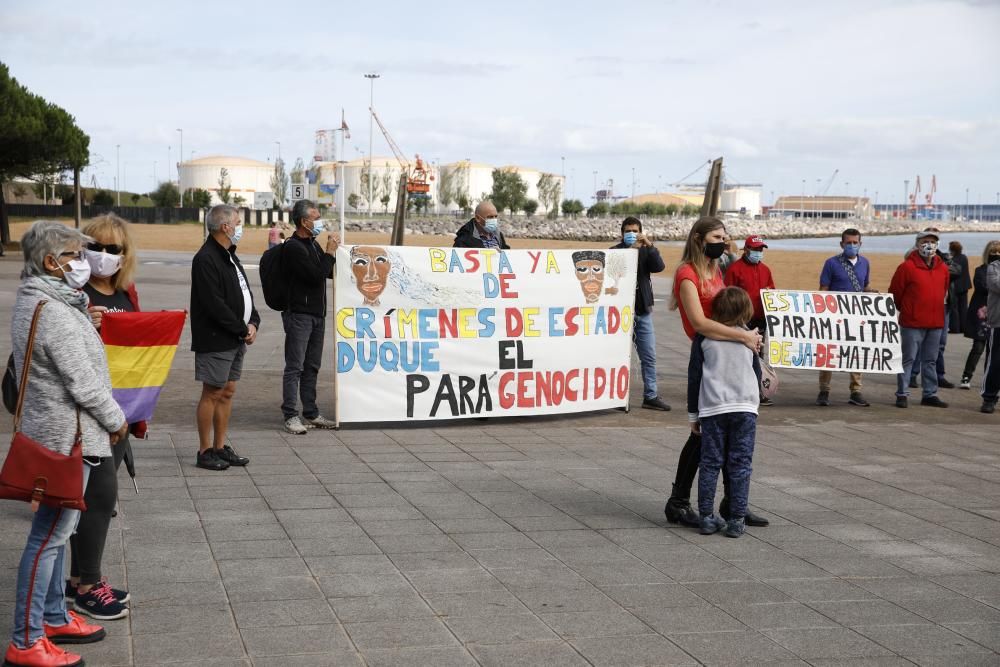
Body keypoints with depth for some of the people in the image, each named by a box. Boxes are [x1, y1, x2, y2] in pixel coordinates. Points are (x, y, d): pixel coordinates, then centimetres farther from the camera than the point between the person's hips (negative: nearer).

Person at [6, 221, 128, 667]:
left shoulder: (34, 301, 11)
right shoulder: (53, 313, -21)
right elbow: (82, 382, -19)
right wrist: (115, 420, -7)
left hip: (54, 432, 10)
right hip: (67, 435, -10)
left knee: (55, 530, 18)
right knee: (49, 535, -5)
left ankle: (54, 618, 31)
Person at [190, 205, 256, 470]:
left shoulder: (229, 256, 15)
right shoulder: (206, 260, -16)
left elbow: (244, 293, 17)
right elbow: (215, 304, -21)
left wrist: (252, 323, 0)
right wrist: (243, 329, -14)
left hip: (236, 339, 9)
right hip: (216, 339, -9)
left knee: (227, 392, 12)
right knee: (212, 393, -3)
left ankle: (220, 448, 20)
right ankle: (205, 452, 5)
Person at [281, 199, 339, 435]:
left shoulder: (313, 245, 16)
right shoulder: (293, 247, -13)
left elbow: (331, 272, 23)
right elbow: (316, 275, -20)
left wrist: (334, 250, 9)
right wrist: (330, 252, -10)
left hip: (317, 314, 9)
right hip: (299, 314, -9)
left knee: (312, 367, 12)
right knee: (295, 367, -6)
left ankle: (311, 414, 18)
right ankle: (291, 416, -4)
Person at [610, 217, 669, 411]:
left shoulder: (645, 251, 11)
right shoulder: (615, 251, -1)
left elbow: (659, 267, -7)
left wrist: (650, 246, -19)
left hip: (643, 310, 4)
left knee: (649, 356, 6)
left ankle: (651, 396, 13)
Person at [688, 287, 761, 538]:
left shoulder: (703, 337, 3)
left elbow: (694, 375, 4)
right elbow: (757, 372, 13)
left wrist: (693, 413, 11)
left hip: (712, 407, 0)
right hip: (745, 408, 0)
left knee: (710, 463, 6)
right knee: (740, 464, 2)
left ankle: (707, 517, 5)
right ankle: (737, 520, 1)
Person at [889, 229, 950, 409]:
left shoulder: (943, 268, 9)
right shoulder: (907, 267, -8)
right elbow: (894, 293, -3)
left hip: (936, 323, 5)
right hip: (912, 323, -5)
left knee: (930, 361, 11)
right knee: (908, 359, -2)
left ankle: (930, 394, 18)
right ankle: (902, 394, 3)